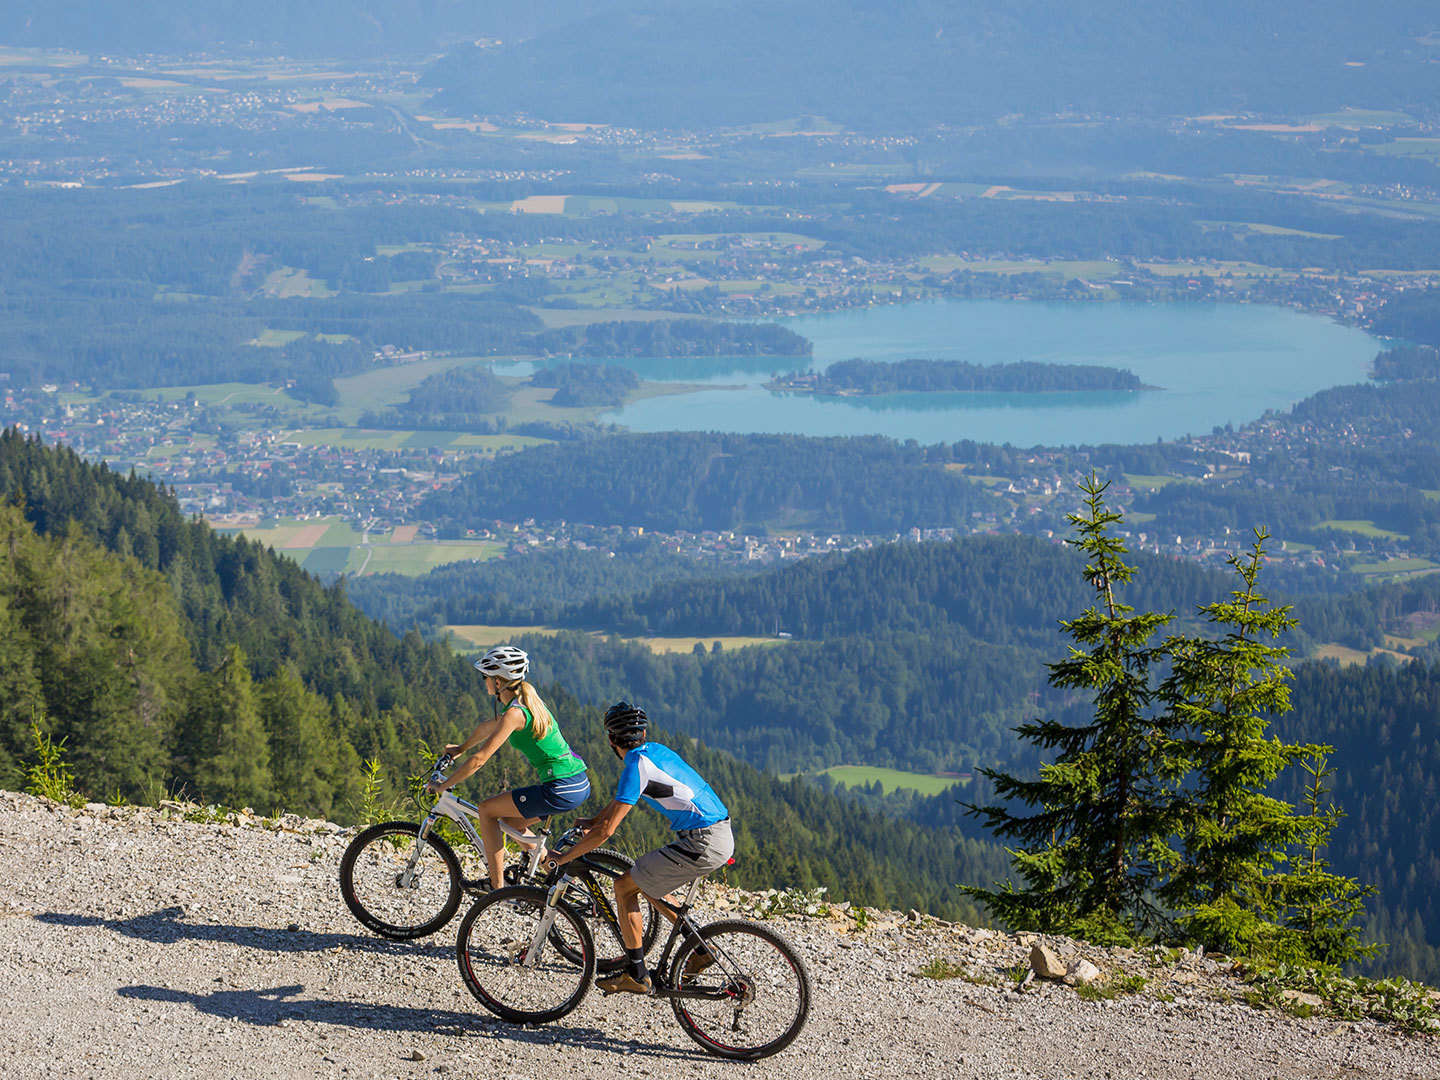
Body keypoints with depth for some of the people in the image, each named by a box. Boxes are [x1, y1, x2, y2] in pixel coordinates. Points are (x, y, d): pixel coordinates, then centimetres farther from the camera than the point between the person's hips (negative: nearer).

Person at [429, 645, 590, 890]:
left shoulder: (514, 713, -15)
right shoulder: (526, 700, 13)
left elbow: (479, 760, -16)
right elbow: (487, 727, 32)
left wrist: (441, 786, -7)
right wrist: (461, 748, 45)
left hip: (560, 791, -9)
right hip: (580, 784, 9)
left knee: (487, 810, 2)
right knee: (511, 822, 24)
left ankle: (498, 888, 3)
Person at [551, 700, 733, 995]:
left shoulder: (636, 766, -12)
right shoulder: (655, 750, 14)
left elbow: (606, 831, -15)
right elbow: (621, 801, 31)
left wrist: (563, 858, -5)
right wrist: (589, 821, 26)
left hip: (702, 844, -9)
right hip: (722, 837, 9)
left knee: (624, 886, 1)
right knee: (646, 884, 23)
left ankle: (636, 976, 4)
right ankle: (700, 952, 24)